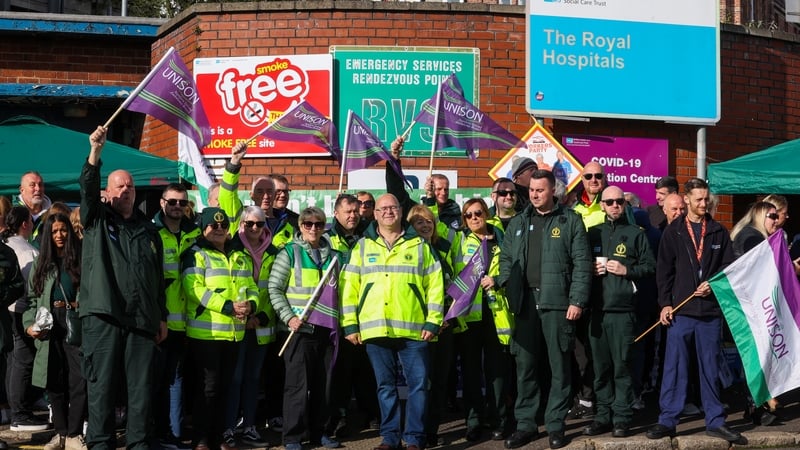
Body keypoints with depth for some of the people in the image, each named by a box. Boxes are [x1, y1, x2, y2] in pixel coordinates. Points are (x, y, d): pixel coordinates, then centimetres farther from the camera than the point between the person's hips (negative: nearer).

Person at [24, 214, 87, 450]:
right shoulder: (40, 265, 15)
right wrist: (29, 324, -2)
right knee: (55, 382, 4)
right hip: (50, 328, 3)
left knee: (79, 380, -9)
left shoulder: (82, 260, 7)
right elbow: (32, 299, 13)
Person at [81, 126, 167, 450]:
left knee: (142, 386, 3)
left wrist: (162, 317, 13)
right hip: (103, 317, -3)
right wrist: (95, 151, -23)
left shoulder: (148, 230, 18)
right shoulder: (96, 220, 10)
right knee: (102, 384, -1)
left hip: (142, 319, 3)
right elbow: (87, 189, -10)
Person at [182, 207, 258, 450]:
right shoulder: (196, 255, -5)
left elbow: (251, 286, 16)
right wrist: (228, 306, -22)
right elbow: (195, 289, -17)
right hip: (205, 332, -6)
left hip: (234, 332, 6)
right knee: (207, 386, -4)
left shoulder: (241, 256, 17)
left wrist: (251, 304, -8)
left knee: (224, 386, 12)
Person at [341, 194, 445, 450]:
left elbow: (435, 285, 4)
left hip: (413, 328, -1)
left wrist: (433, 322, -4)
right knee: (385, 385, 8)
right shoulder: (363, 246, 11)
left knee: (418, 383, -1)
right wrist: (350, 324, 0)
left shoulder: (419, 245, 8)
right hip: (375, 329, 1)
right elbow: (349, 287, 8)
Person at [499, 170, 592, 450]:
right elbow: (506, 259, 15)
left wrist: (577, 300, -10)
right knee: (525, 366, 6)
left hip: (557, 303, -3)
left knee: (559, 366, 2)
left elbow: (582, 264, -2)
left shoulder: (570, 221, 3)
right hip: (525, 303, 3)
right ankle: (525, 424, 14)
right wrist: (507, 288, -2)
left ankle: (555, 425, 10)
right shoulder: (518, 223, 15)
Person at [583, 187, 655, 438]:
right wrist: (591, 270, 0)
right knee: (601, 366, 6)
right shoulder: (593, 233, 17)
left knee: (621, 366, -4)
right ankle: (604, 415, 13)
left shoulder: (636, 234, 8)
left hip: (623, 309, -3)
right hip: (597, 309, 3)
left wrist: (627, 270, -9)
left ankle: (622, 418, 1)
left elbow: (650, 266, 4)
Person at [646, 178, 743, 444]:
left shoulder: (718, 232, 9)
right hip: (680, 310, -1)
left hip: (711, 310, 1)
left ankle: (715, 422, 15)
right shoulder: (673, 232, 4)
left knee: (710, 368, 8)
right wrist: (665, 303, -5)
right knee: (674, 367, 1)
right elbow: (664, 270, 2)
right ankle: (667, 420, 7)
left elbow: (729, 266, 9)